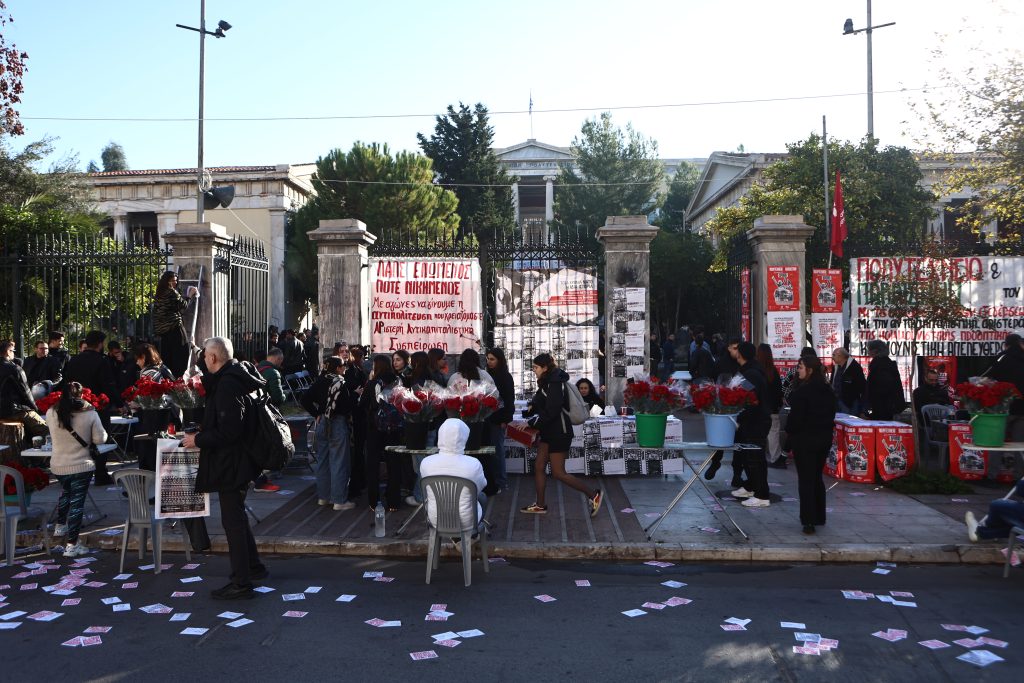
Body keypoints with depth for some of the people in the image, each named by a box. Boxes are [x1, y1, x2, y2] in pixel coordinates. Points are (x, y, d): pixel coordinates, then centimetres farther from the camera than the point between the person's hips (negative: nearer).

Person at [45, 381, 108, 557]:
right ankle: (71, 545, 3)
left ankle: (60, 526, 46)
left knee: (66, 492, 31)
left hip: (58, 466, 4)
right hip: (81, 466, -4)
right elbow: (100, 439, -9)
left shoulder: (51, 414, -6)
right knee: (77, 503, 3)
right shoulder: (90, 414, -14)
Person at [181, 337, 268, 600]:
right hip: (237, 460, 10)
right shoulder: (236, 377, 9)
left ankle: (241, 583, 5)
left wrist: (198, 440, -16)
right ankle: (253, 567, 33)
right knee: (236, 516, 21)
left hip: (230, 463, -10)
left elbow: (229, 431, -26)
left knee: (233, 520, -2)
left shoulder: (228, 385, -21)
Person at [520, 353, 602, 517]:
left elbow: (551, 411, -24)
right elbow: (540, 404, 16)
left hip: (559, 432, -10)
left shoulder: (555, 384, -20)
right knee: (538, 467, 10)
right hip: (549, 431, 10)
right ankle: (540, 505, 19)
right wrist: (527, 414, 1)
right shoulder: (547, 382, 10)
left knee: (558, 473, -3)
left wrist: (531, 423, -21)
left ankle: (593, 494, 6)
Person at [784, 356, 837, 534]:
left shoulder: (801, 392, -17)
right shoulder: (828, 391, 6)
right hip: (824, 439, 7)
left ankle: (808, 521, -2)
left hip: (805, 439, -7)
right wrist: (825, 432, 18)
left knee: (805, 480, -1)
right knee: (817, 477, 18)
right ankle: (819, 517, 26)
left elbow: (795, 418, -17)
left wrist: (790, 442, -7)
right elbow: (831, 414, 12)